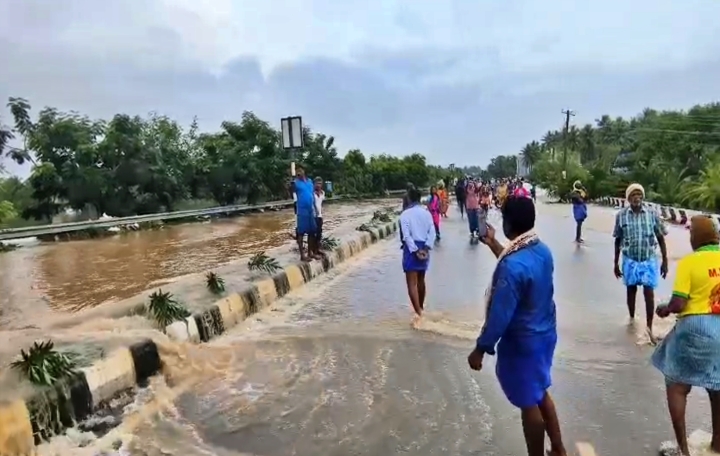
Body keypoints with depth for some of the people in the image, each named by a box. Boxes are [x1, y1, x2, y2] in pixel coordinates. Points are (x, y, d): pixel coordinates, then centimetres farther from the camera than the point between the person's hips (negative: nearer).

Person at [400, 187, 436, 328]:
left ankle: (418, 312, -18)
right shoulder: (427, 213, 5)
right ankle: (421, 307, 36)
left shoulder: (405, 214, -8)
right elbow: (432, 232, -5)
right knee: (421, 280, 21)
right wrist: (426, 248, -11)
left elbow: (407, 235, -17)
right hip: (423, 248, 5)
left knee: (412, 283, -6)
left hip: (412, 249, -5)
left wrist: (415, 250, -15)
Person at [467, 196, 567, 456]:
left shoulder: (512, 266, -30)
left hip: (522, 344, -9)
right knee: (541, 394, 27)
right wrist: (493, 245, 21)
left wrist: (480, 350, -13)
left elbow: (499, 315, -25)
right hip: (545, 335, 9)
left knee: (529, 405, 12)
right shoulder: (542, 250, -4)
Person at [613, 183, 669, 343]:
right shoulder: (621, 215, -7)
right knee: (631, 291, 15)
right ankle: (632, 319, 35)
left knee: (649, 293, -1)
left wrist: (665, 261, 0)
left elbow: (661, 238, 1)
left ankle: (649, 328, 10)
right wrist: (616, 263, 5)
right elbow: (618, 241, 2)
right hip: (630, 260, 1)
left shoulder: (652, 214, -8)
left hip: (649, 260, -1)